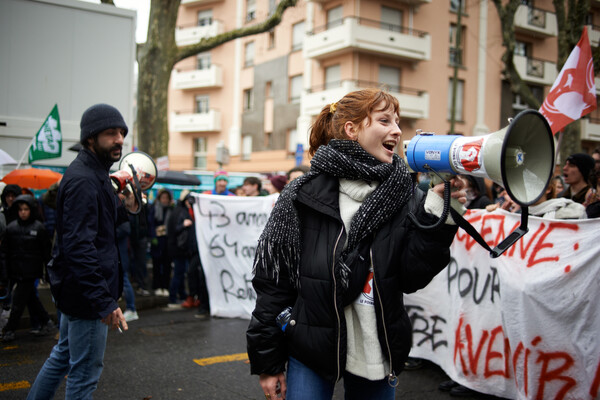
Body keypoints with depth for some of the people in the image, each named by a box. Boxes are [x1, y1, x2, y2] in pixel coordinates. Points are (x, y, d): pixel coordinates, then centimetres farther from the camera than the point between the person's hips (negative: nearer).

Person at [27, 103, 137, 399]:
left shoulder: (93, 174, 11)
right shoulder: (83, 180, -21)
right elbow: (79, 246, -28)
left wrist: (124, 209, 3)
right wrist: (105, 302, -30)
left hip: (73, 288, 11)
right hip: (86, 294, -11)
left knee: (64, 353, 26)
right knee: (85, 374, 2)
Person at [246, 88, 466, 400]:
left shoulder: (402, 197, -1)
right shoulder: (303, 196, -9)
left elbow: (411, 278, -9)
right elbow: (272, 281, -5)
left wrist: (437, 211, -19)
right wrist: (267, 362, -2)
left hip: (379, 353, 3)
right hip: (312, 352, -2)